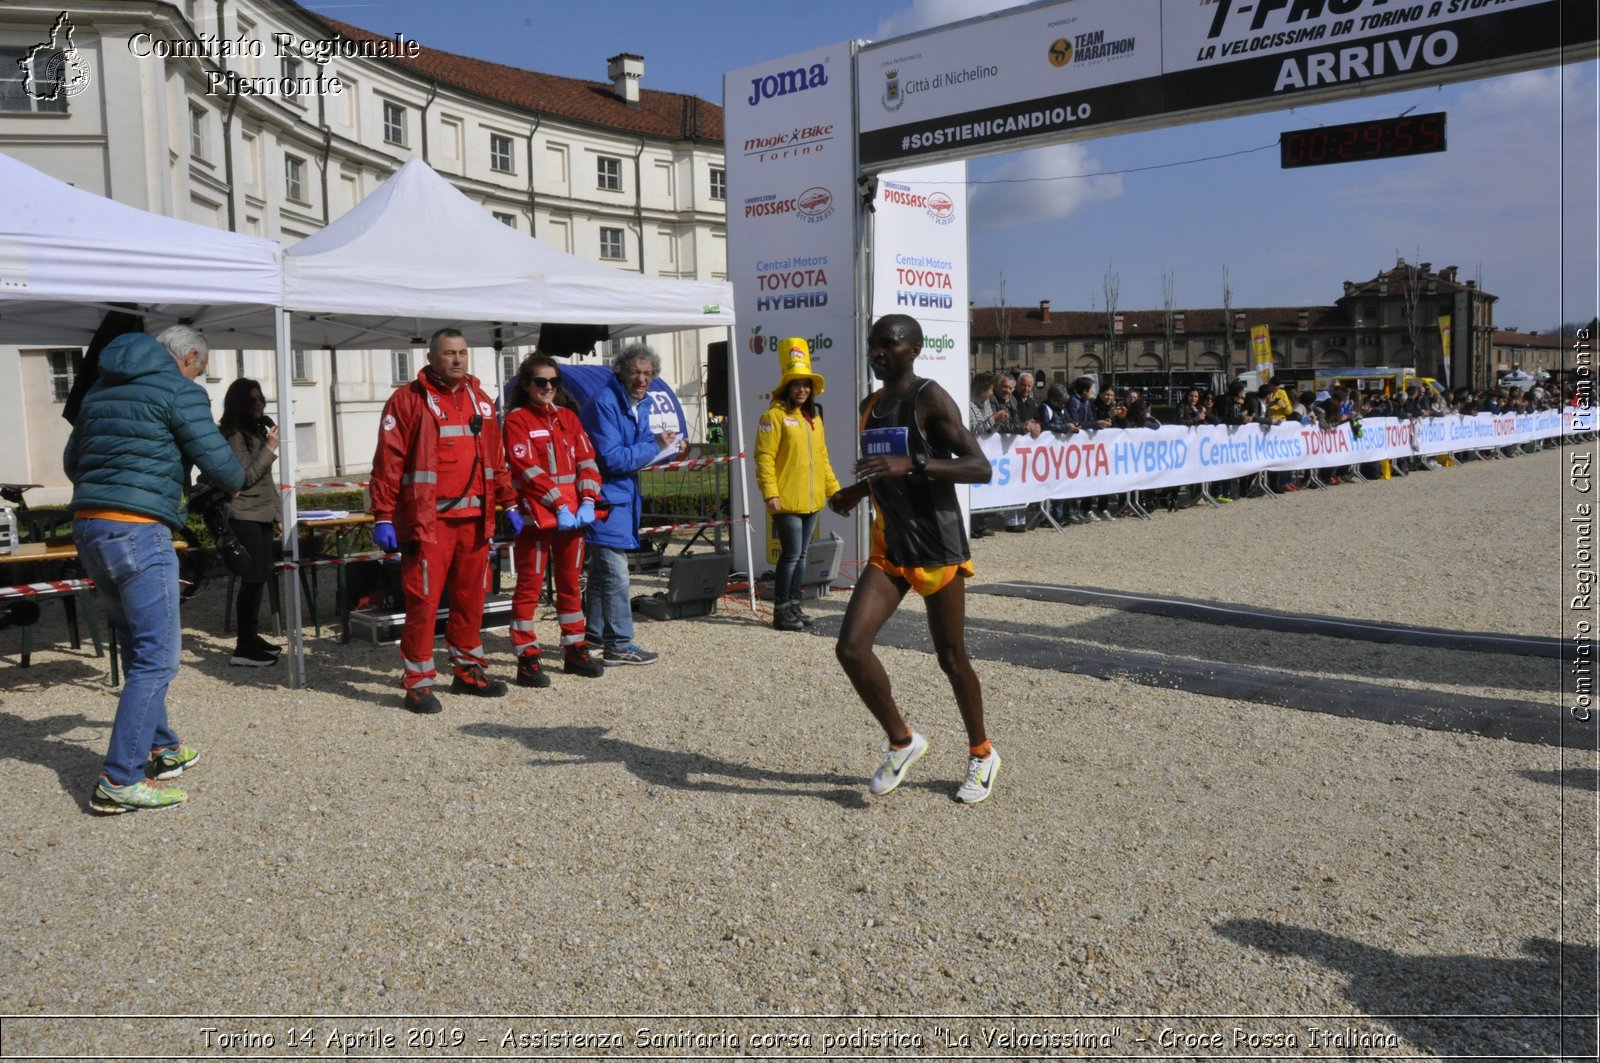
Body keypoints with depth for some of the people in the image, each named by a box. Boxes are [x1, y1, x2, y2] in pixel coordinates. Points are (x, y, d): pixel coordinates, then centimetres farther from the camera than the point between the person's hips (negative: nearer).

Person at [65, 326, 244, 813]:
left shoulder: (101, 388, 19)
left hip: (88, 527, 9)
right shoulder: (180, 390, -4)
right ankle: (119, 781, -5)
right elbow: (218, 464, -9)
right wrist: (238, 480, 13)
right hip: (138, 532, -9)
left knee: (139, 648, 20)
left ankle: (161, 747, 31)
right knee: (157, 657, -4)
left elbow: (72, 461, 25)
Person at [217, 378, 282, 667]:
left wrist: (275, 510, 23)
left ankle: (251, 637, 18)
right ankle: (243, 648, -10)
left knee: (261, 575, 10)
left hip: (261, 514, 9)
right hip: (245, 516, -9)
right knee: (253, 577, -11)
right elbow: (246, 476, -18)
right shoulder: (234, 435, -12)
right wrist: (270, 448, -15)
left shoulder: (256, 429, 15)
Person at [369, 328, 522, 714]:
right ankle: (418, 682, 6)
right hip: (427, 520, -5)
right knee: (423, 600, -3)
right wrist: (383, 518, -11)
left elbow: (496, 459, 19)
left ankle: (467, 670, 25)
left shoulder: (480, 401, 14)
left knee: (471, 596, 12)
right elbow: (387, 462, -7)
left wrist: (509, 504, 16)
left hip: (474, 519, 6)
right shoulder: (408, 399, -3)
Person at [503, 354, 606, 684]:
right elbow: (528, 469, -12)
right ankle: (527, 660, 3)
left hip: (574, 516, 6)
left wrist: (587, 501, -9)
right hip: (536, 515, -6)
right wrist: (559, 506, -18)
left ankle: (575, 651, 24)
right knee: (530, 586, -2)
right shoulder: (516, 420, -2)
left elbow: (586, 460, 6)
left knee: (571, 583, 13)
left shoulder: (568, 418, 15)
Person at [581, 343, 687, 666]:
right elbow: (613, 459, -24)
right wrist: (655, 445, -20)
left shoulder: (640, 404, 10)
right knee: (615, 574, -6)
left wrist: (669, 452, 2)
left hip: (622, 496, 10)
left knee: (602, 568, 20)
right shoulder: (604, 403, -19)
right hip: (605, 497, -10)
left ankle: (594, 633, 32)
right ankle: (619, 645, 1)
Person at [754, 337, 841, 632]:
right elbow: (764, 457, -13)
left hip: (811, 501, 7)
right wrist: (770, 494, -20)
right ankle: (781, 611, 2)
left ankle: (794, 606, 21)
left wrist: (833, 488, 17)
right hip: (787, 501, -7)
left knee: (801, 555, 12)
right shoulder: (775, 416, -7)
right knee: (791, 555, -7)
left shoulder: (813, 417, 16)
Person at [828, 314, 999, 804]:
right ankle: (902, 741, 12)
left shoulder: (930, 400, -11)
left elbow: (980, 468, -19)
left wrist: (913, 464, -30)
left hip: (938, 549, -6)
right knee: (850, 647, -9)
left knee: (950, 657, 6)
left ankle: (982, 754, 29)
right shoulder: (870, 406, 11)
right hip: (889, 549, 6)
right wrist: (858, 490, 5)